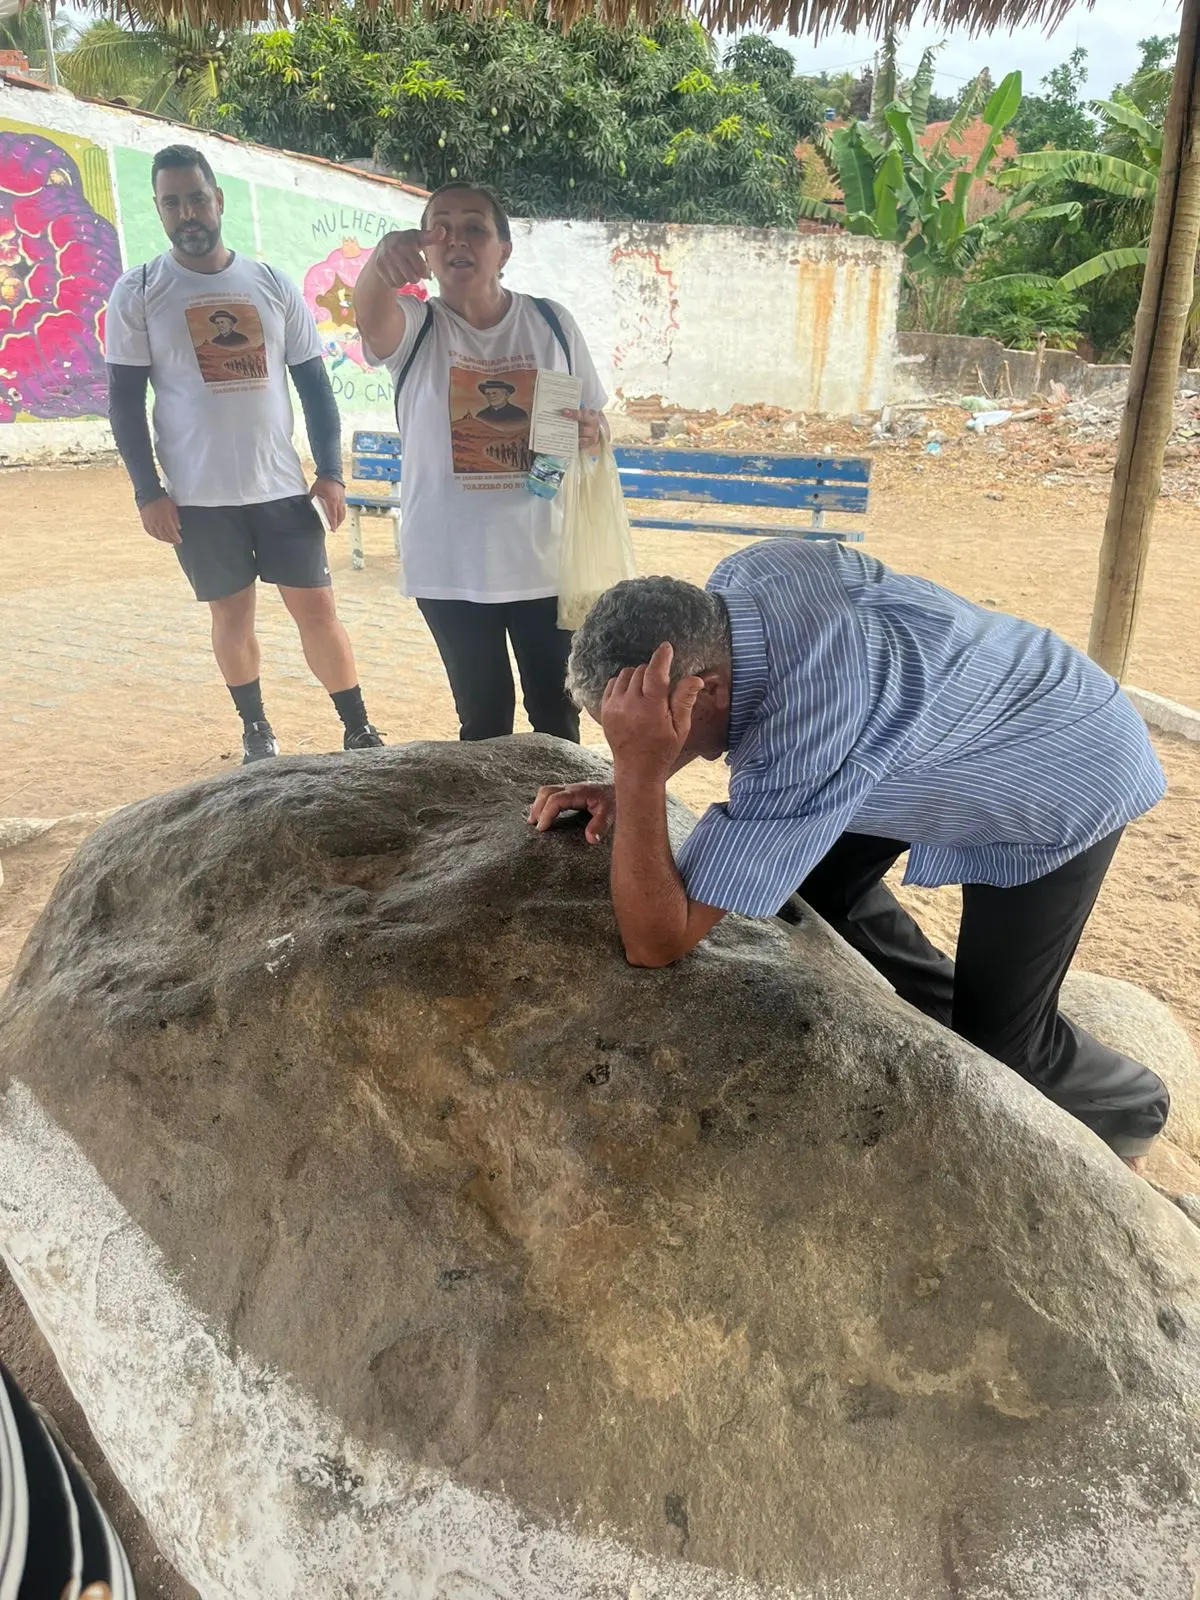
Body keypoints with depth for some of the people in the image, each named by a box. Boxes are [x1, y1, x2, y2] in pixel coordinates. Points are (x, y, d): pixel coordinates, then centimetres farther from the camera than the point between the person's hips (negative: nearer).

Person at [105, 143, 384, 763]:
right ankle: (256, 730, 23)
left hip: (283, 485, 1)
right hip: (198, 496, -1)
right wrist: (148, 491, -7)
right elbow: (125, 399, 0)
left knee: (317, 607, 1)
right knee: (232, 612, 8)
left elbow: (313, 383, 8)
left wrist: (330, 471, 0)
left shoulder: (274, 286, 7)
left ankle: (359, 733, 10)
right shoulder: (137, 294, 2)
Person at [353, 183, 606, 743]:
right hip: (451, 563, -1)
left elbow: (594, 419, 11)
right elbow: (370, 314, -28)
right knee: (483, 716, 11)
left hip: (543, 555, 1)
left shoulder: (550, 322, 2)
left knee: (556, 709, 12)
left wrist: (589, 432, -14)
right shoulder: (415, 328, -3)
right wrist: (380, 260, -51)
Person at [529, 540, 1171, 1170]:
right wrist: (631, 785, -11)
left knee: (1000, 1045, -3)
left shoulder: (797, 742, -44)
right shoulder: (735, 583, -21)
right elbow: (672, 707, 2)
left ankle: (1128, 1110, 32)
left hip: (1068, 782, -7)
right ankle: (945, 1012, 34)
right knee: (819, 880, 11)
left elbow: (656, 941, -36)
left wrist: (639, 769, -47)